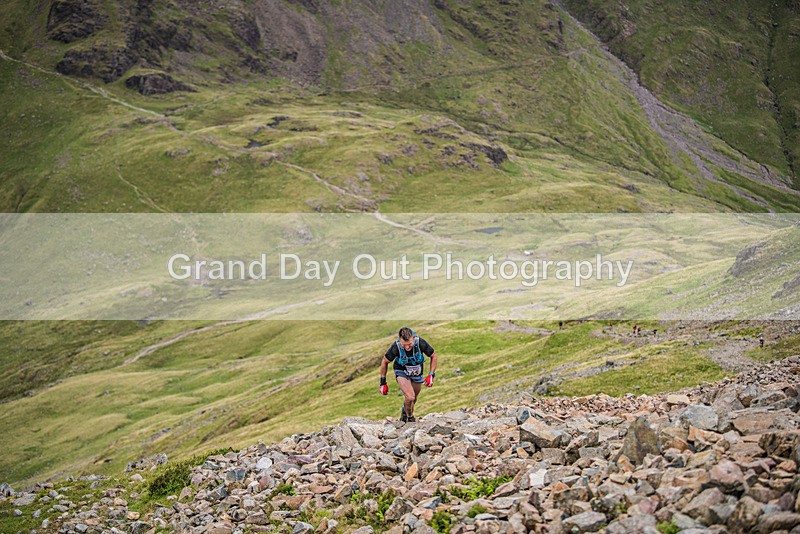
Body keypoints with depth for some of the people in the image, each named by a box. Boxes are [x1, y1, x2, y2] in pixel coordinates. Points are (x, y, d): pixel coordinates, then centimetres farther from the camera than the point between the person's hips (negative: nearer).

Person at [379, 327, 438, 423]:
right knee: (410, 397, -22)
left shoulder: (420, 343, -33)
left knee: (414, 399, 17)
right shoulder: (396, 347, -34)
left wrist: (431, 375, -21)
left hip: (417, 373, 3)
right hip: (402, 372, -2)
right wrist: (383, 382, -9)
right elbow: (385, 362, -14)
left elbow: (433, 356, -13)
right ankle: (410, 418, 8)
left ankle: (404, 412, 51)